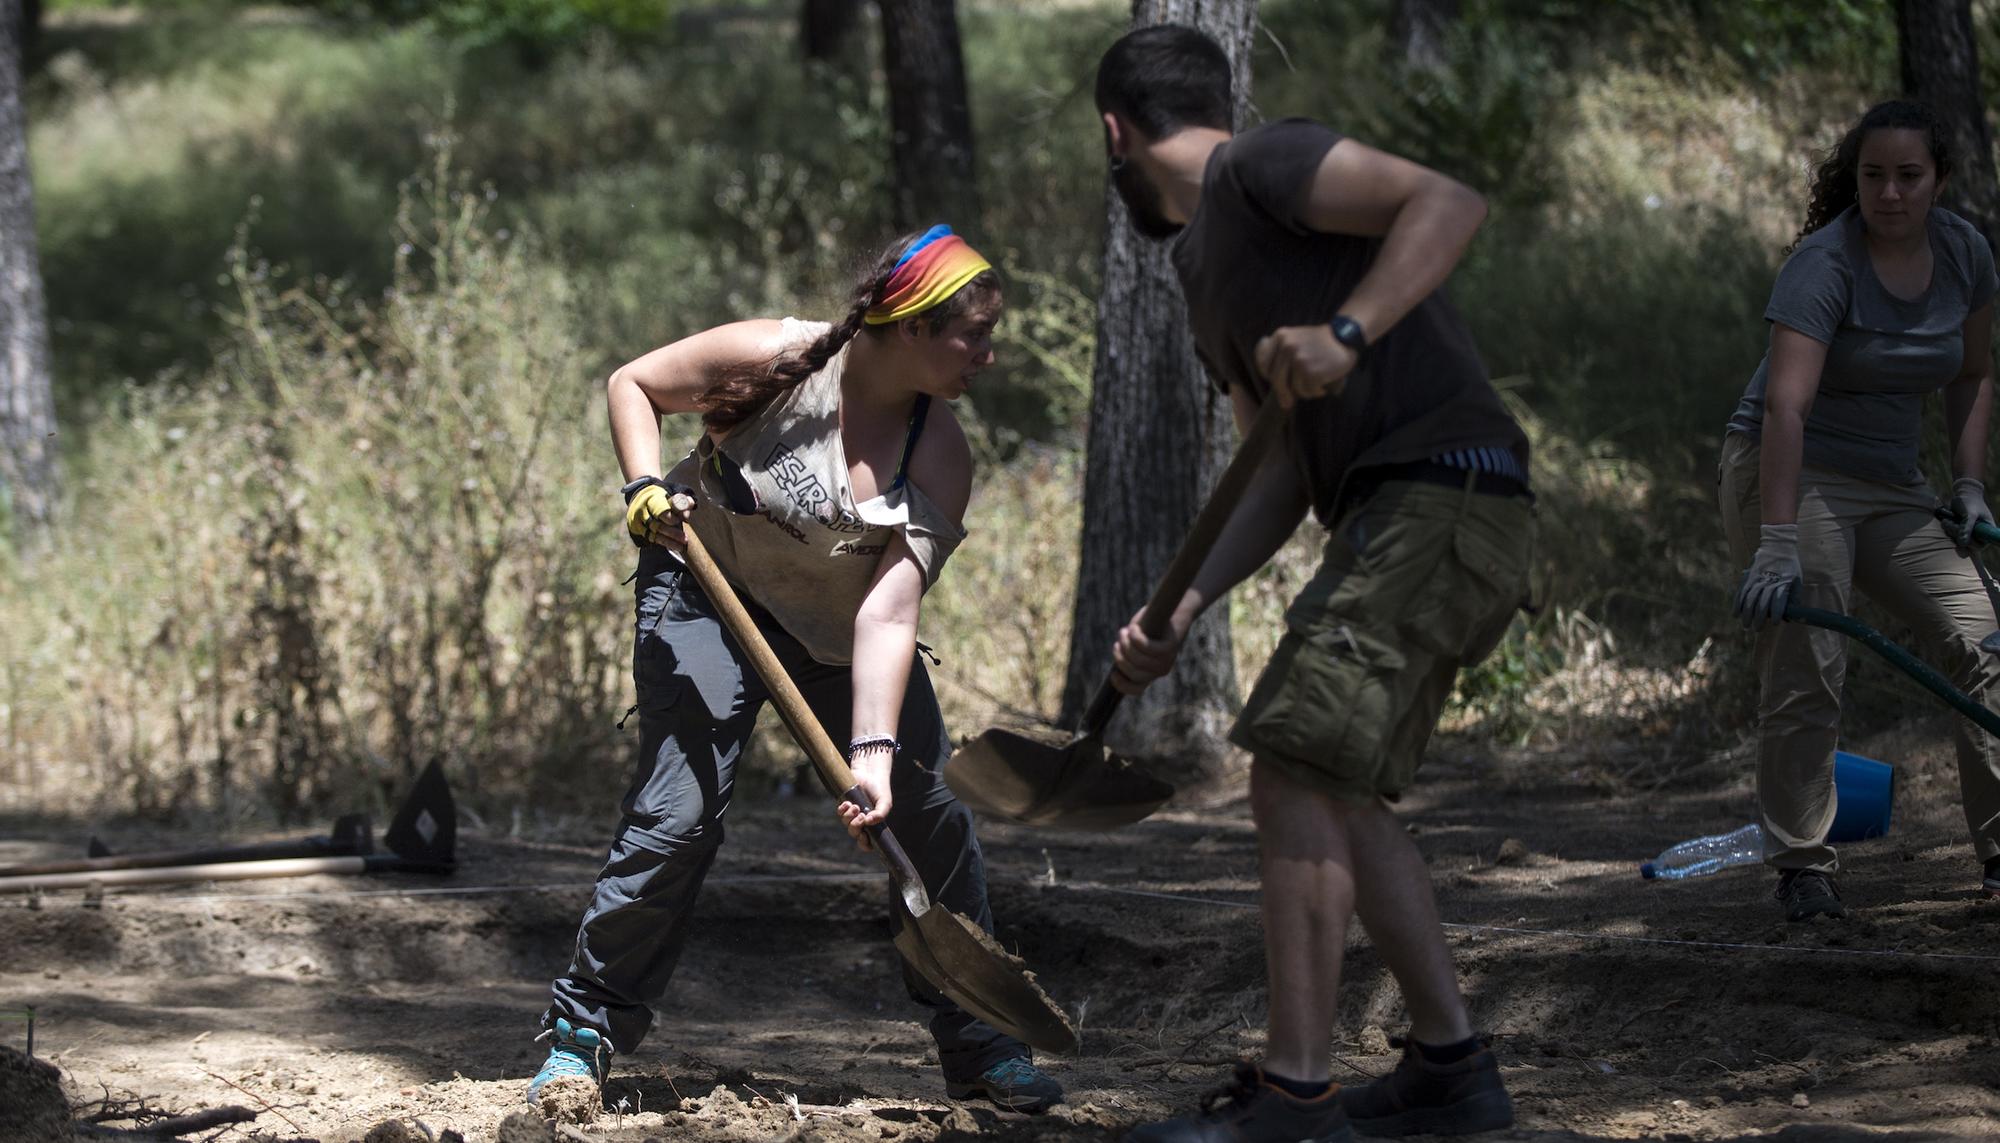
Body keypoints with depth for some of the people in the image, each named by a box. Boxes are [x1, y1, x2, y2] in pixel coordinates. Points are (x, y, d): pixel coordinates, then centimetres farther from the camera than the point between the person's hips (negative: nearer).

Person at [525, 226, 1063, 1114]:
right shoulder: (776, 358, -25)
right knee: (677, 813, -15)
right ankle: (585, 1029, 0)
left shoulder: (939, 457, -20)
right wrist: (644, 486, -27)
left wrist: (874, 752, -38)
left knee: (933, 811, -5)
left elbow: (887, 616, -28)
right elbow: (631, 384, -10)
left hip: (840, 623, 3)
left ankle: (977, 1044, 10)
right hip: (709, 592, -3)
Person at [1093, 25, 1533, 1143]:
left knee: (1296, 772, -14)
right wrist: (1180, 611, 9)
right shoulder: (1206, 274, 25)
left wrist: (1346, 334, -30)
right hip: (1393, 517, 10)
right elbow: (1281, 477, 20)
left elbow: (1450, 202, -18)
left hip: (1445, 493, -10)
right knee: (1337, 791, 15)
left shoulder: (1262, 165, -3)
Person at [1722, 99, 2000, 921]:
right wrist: (1777, 544, -39)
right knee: (1804, 674, -14)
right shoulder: (1825, 264, -21)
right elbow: (1787, 404, -31)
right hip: (1793, 476, -6)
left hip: (1890, 488, 6)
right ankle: (1802, 868, -6)